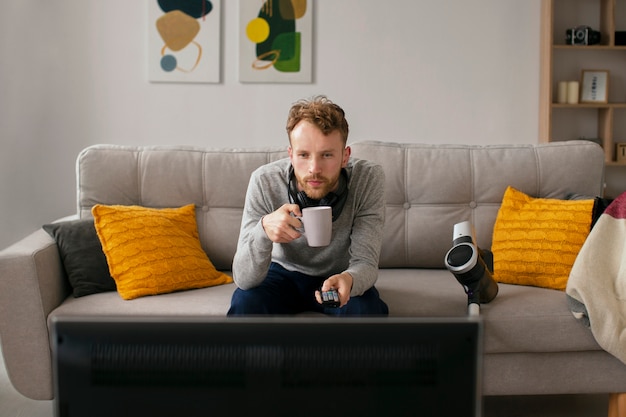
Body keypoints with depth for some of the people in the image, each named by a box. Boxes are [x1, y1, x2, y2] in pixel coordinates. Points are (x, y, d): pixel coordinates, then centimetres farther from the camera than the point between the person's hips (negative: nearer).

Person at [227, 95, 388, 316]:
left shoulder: (369, 178, -27)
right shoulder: (265, 181, -27)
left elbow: (366, 262, -25)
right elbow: (244, 279, -29)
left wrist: (348, 279, -50)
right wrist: (263, 229, -50)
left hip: (340, 276, 0)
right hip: (284, 273, 0)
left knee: (366, 310, -31)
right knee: (244, 302, -29)